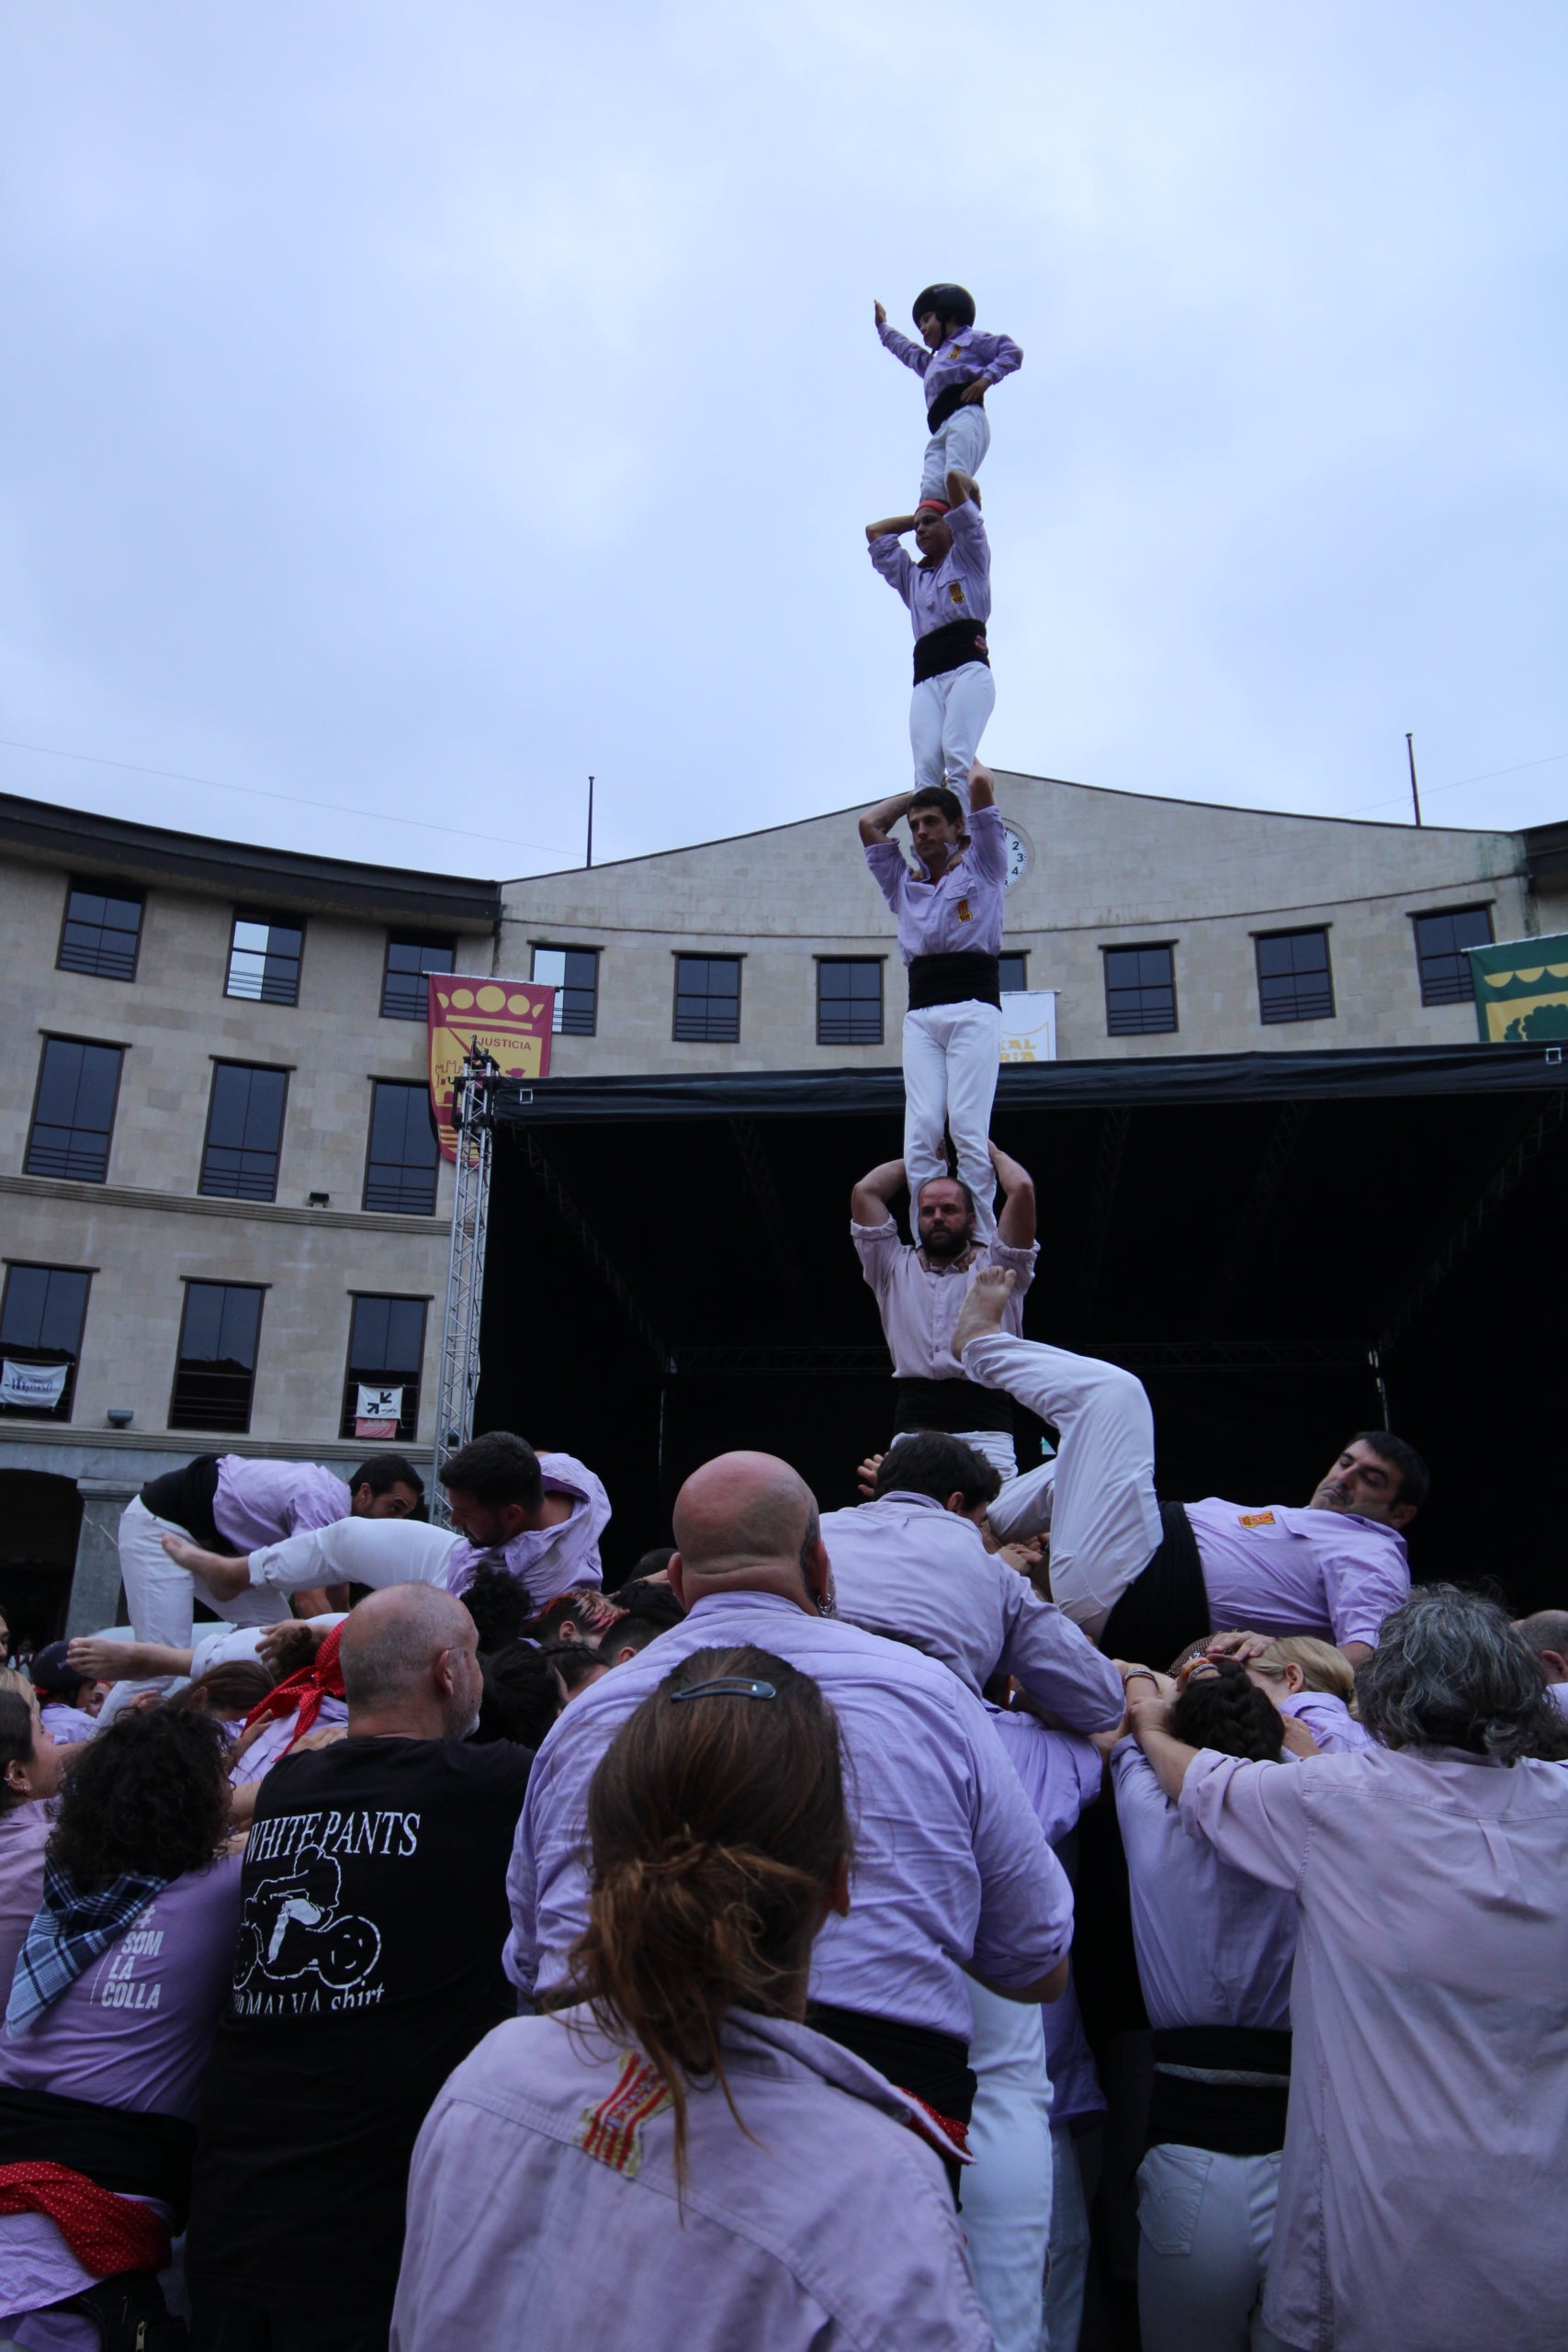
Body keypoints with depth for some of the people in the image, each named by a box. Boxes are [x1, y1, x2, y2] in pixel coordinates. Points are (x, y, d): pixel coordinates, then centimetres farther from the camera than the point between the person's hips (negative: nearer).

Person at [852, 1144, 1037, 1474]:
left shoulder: (995, 1266, 16)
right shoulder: (895, 1268, 22)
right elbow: (865, 1191, 17)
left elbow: (1022, 1189, 4)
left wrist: (995, 1154, 24)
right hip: (914, 1425, 2)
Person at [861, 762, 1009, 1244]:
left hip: (973, 1009, -4)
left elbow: (982, 785, 10)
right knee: (920, 1132, -12)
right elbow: (869, 823, 28)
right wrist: (922, 788, 35)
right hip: (920, 1017, 4)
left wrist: (968, 762, 31)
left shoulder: (981, 868, 16)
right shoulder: (904, 885, 27)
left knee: (967, 1127, -15)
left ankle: (982, 1243, -15)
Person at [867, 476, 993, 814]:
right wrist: (916, 517, 40)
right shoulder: (911, 578, 34)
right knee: (926, 768, -20)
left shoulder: (968, 557, 20)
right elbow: (874, 532, 40)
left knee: (958, 757, -26)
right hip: (926, 679, 4)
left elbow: (955, 479, 14)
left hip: (968, 668, -4)